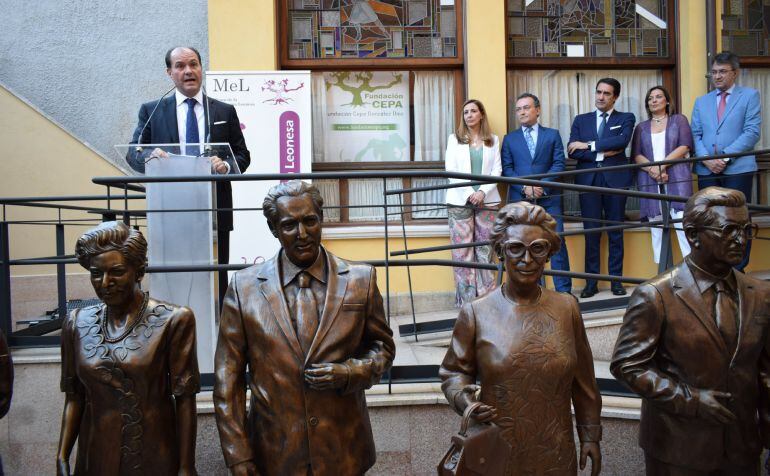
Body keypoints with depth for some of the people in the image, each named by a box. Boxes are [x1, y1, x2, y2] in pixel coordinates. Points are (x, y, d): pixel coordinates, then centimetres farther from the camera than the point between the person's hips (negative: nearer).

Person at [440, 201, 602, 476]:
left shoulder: (567, 308, -2)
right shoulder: (476, 313, -9)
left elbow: (582, 379, 6)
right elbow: (453, 372, 0)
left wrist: (590, 434, 9)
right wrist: (464, 398, -20)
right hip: (495, 452, -2)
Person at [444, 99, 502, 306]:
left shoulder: (493, 140, 13)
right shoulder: (454, 139, 10)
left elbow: (497, 171, 6)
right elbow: (450, 170, 2)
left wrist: (482, 192, -10)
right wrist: (469, 193, -9)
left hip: (487, 201, 1)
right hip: (460, 201, -1)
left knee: (485, 250, -1)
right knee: (463, 250, -4)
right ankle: (466, 299, -2)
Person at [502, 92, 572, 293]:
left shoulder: (552, 134, 12)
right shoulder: (509, 139, 14)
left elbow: (559, 163, 3)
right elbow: (507, 169, 5)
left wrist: (543, 186, -11)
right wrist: (525, 187, -11)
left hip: (548, 197, -1)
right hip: (520, 199, 1)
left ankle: (563, 290, 0)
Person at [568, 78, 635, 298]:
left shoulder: (626, 118, 9)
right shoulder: (581, 120, 14)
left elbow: (622, 141, -12)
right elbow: (572, 151, 1)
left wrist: (589, 145, -12)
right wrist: (602, 153, -10)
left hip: (615, 179, -1)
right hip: (588, 179, 1)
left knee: (616, 232, 3)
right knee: (591, 232, 1)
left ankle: (616, 280, 10)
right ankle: (591, 282, 6)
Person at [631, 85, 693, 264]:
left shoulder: (679, 120, 13)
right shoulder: (641, 127, 18)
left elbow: (685, 146, 0)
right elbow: (636, 155, 7)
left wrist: (662, 165, -11)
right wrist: (653, 170, -11)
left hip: (676, 179, -2)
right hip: (650, 182, 2)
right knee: (656, 228, -3)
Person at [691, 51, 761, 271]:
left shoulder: (750, 96, 6)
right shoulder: (701, 101, 18)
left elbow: (752, 132, -5)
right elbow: (695, 135, 9)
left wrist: (725, 156, -13)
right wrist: (707, 159, -8)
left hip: (738, 169, -3)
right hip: (707, 171, 4)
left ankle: (738, 271, 5)